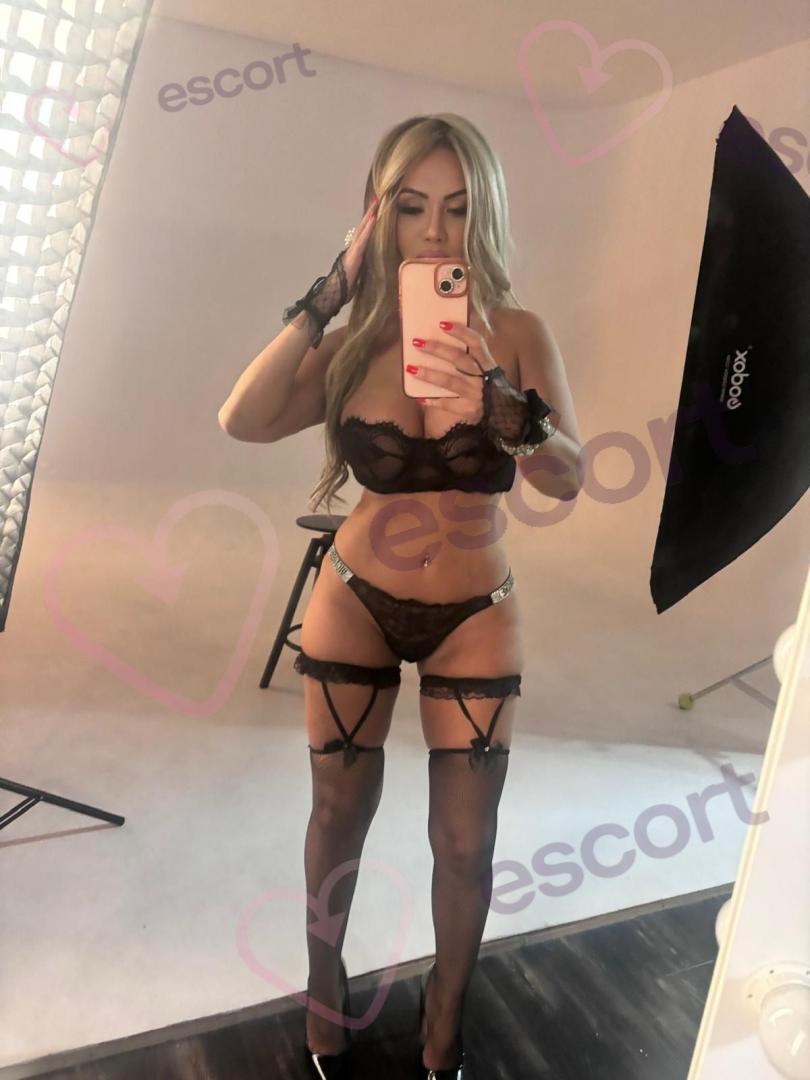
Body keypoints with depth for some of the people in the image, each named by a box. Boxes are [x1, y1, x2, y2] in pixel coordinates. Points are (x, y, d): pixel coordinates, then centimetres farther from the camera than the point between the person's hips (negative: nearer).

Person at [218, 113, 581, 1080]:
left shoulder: (516, 332, -8)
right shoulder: (355, 341, -4)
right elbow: (243, 421, -21)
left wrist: (503, 403, -40)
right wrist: (327, 295, -18)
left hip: (474, 617, 0)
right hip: (355, 605, 1)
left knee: (465, 842, 6)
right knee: (339, 814, 15)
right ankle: (323, 981, 45)